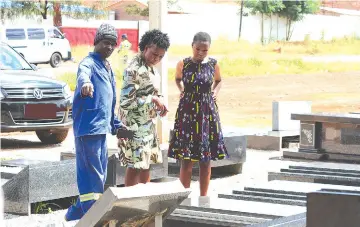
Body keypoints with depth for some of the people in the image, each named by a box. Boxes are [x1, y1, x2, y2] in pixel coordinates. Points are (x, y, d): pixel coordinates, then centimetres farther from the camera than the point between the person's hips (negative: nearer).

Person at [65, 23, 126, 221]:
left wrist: (116, 124, 25)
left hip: (102, 128, 10)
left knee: (99, 176, 15)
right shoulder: (89, 63, -11)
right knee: (92, 176, -11)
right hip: (88, 128, -10)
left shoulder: (108, 68, 18)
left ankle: (76, 214, 25)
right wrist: (85, 83, -59)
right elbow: (83, 73, -37)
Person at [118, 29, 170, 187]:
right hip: (136, 125, -9)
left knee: (146, 164, 15)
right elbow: (126, 101, -25)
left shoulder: (150, 67, 9)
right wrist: (153, 99, -22)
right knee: (135, 165, -5)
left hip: (148, 124, 9)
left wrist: (159, 105, 3)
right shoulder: (135, 69, -20)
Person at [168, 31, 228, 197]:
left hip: (208, 112, 2)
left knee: (206, 159, 5)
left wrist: (215, 93, 2)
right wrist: (182, 91, 1)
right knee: (186, 159, -3)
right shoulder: (183, 64, -3)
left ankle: (203, 197, 14)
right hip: (187, 111, -1)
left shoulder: (213, 65, -1)